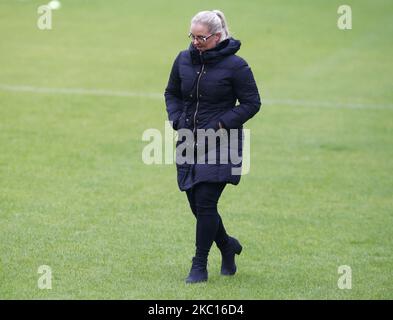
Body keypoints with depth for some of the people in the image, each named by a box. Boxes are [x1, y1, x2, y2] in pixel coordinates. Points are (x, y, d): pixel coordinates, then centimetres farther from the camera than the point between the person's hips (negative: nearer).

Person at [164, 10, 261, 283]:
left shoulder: (235, 65, -9)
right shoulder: (184, 60, 5)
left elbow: (252, 103, -4)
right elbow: (171, 93, 19)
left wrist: (223, 125, -14)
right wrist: (178, 121, 2)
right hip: (189, 143, 6)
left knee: (205, 203, -12)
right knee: (196, 204, 8)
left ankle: (200, 266, 0)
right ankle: (227, 245, 34)